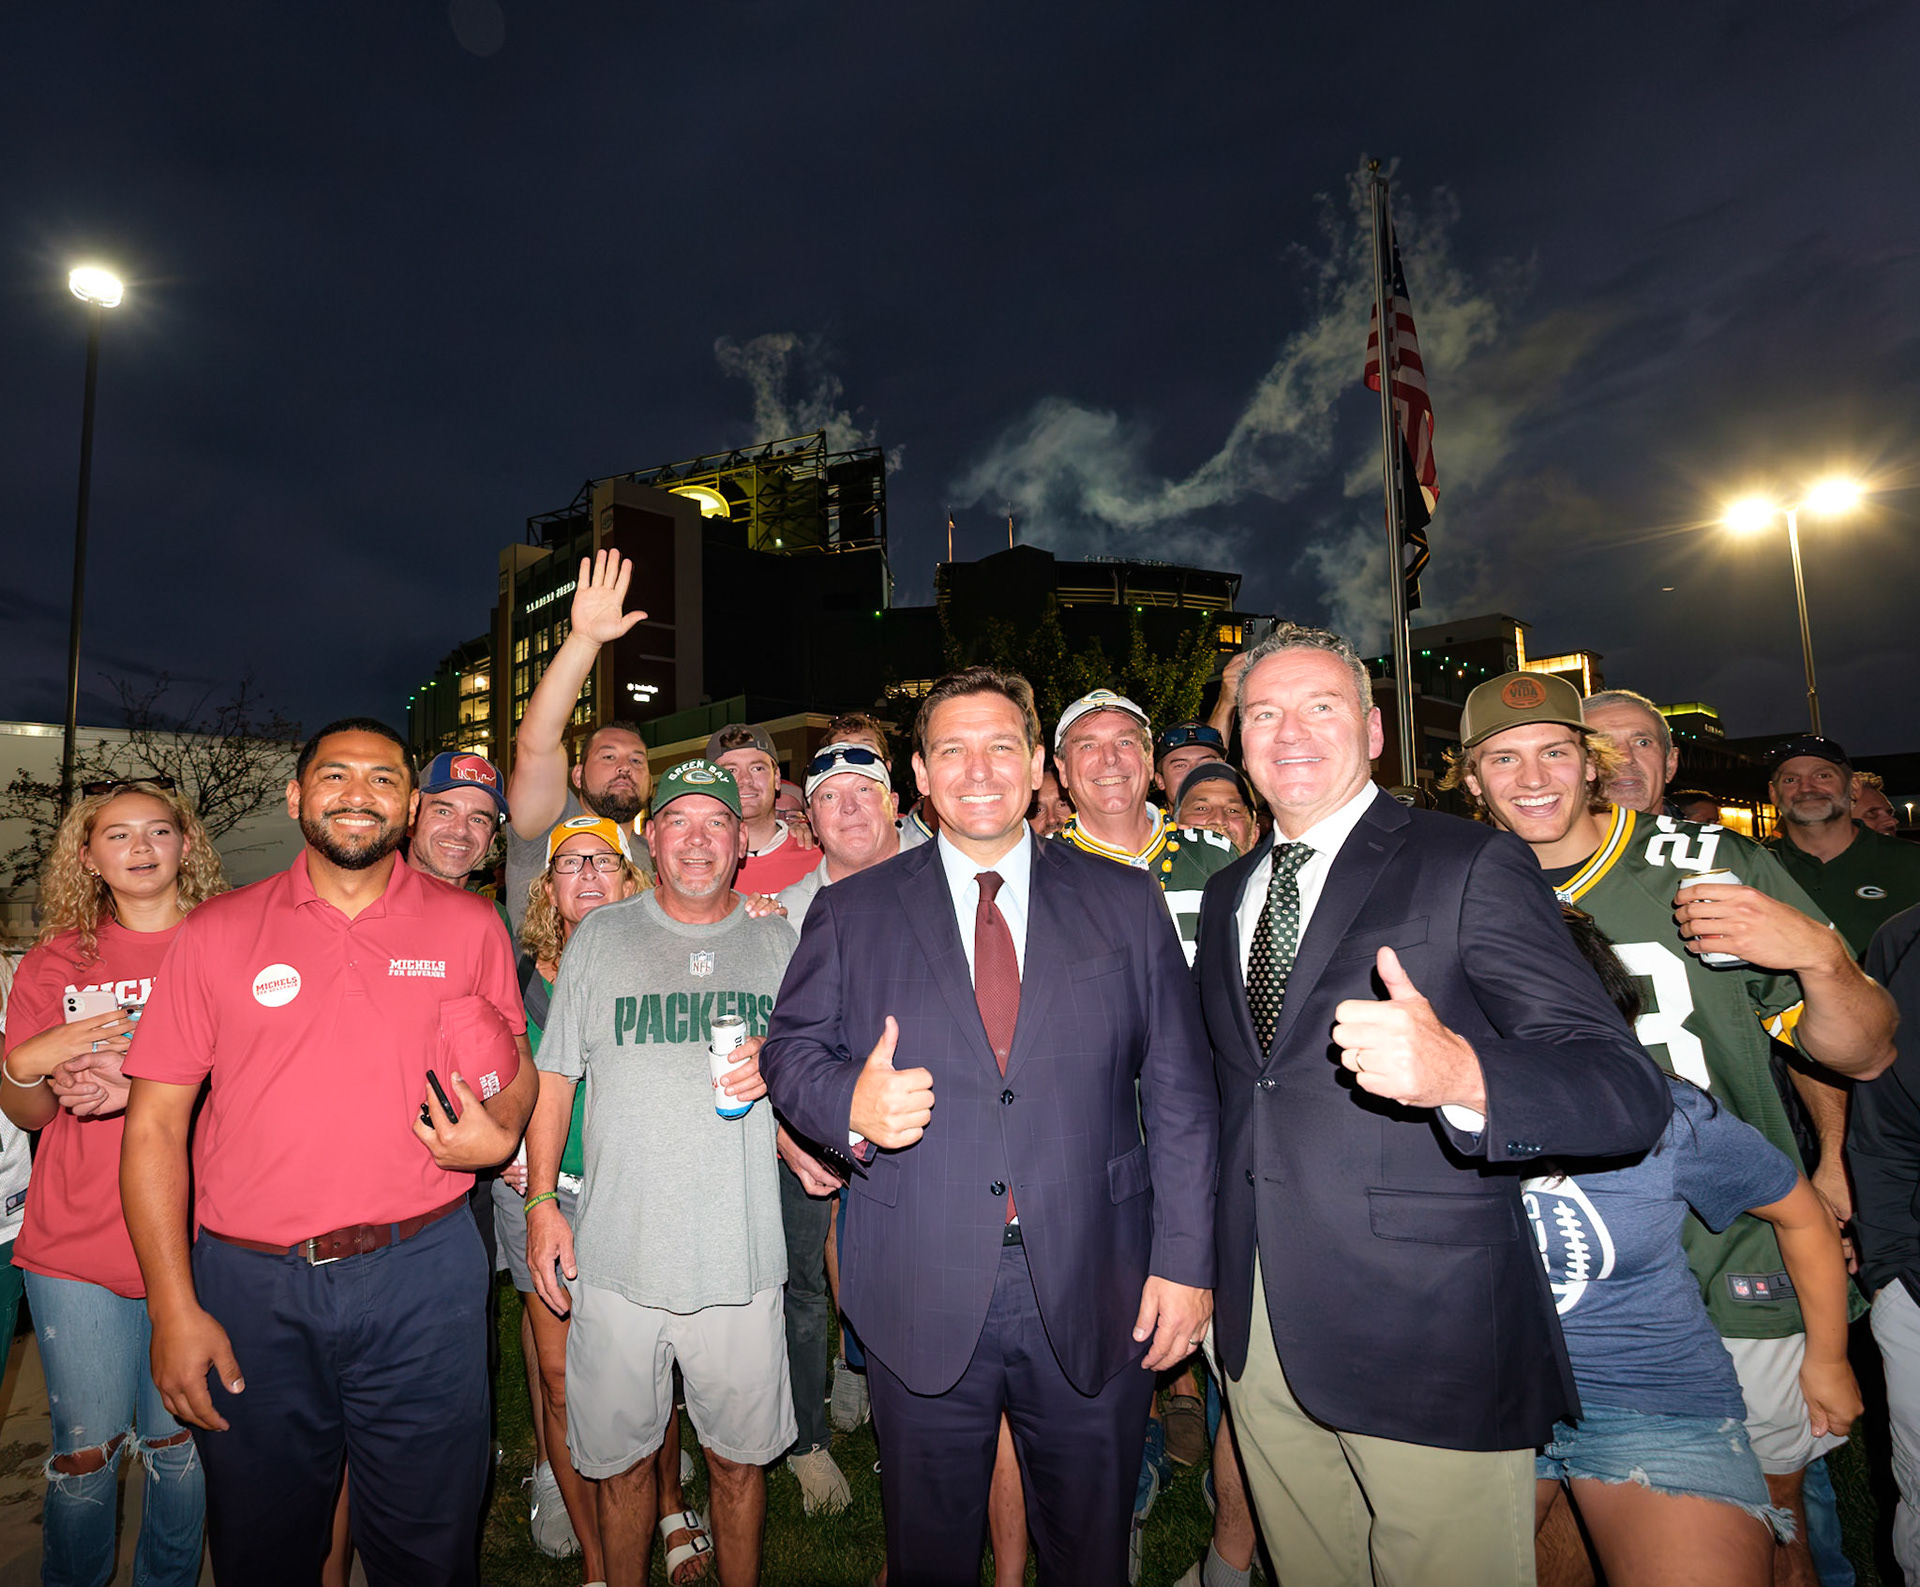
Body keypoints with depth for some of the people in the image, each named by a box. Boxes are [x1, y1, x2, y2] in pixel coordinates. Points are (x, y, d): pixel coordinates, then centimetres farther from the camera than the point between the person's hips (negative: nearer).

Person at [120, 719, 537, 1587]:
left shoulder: (469, 925, 0)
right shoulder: (216, 931, -1)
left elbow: (516, 1064, 11)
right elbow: (155, 1123, 0)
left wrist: (501, 1132, -11)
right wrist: (173, 1307, -4)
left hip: (422, 1275, 0)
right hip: (248, 1285, 1)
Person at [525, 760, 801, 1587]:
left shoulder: (777, 944, 5)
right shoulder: (599, 935, 3)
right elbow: (552, 1075, 6)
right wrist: (541, 1199, 0)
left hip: (741, 1257, 1)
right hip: (615, 1255, 0)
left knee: (740, 1457, 11)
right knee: (623, 1457, 12)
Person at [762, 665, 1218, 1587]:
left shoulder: (1126, 903, 2)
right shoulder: (852, 913, 2)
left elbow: (1178, 1091, 1)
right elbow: (791, 1050, 3)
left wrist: (1186, 1260, -3)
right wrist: (850, 1103, -18)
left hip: (1093, 1296, 1)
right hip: (922, 1299, 0)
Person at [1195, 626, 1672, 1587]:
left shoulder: (1472, 867, -10)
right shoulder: (1226, 895, 10)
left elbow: (1630, 1092, -17)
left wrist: (1462, 1074, -38)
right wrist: (1211, 1272, 12)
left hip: (1430, 1338, -5)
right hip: (1258, 1330, 6)